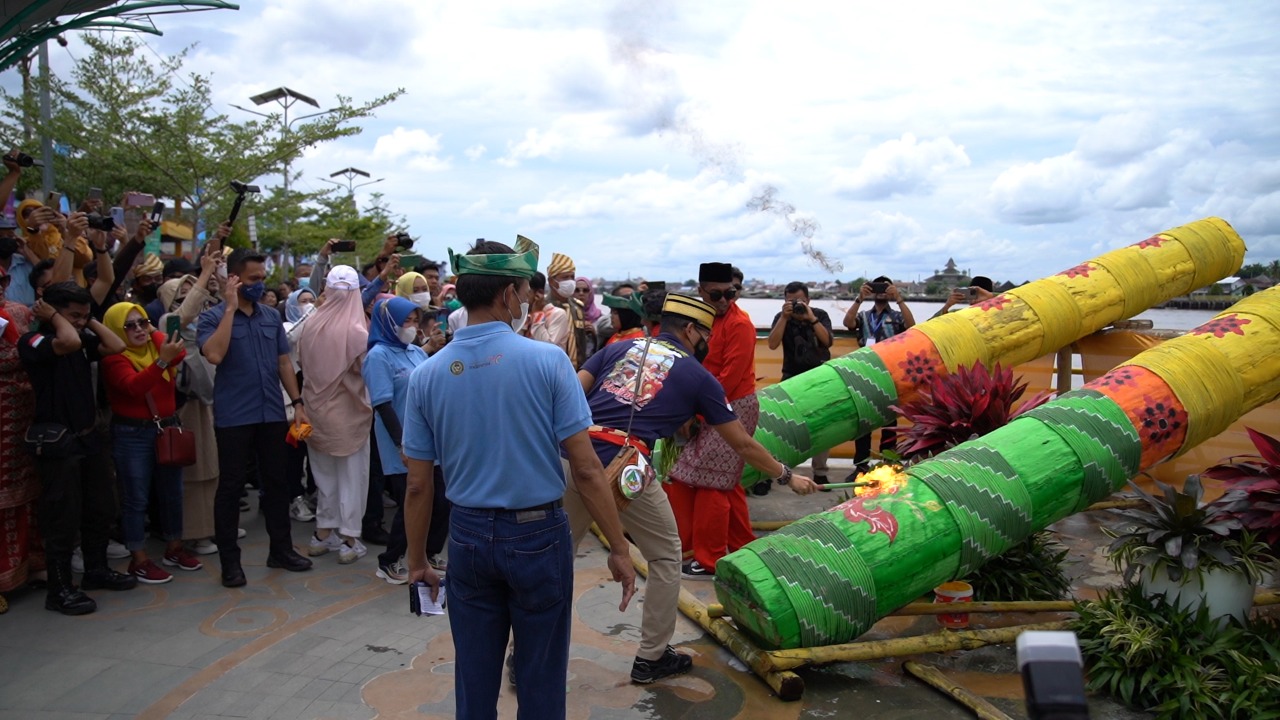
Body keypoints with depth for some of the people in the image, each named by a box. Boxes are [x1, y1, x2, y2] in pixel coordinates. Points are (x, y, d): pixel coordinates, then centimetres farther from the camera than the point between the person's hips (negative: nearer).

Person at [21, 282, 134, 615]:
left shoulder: (82, 339, 9)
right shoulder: (33, 341, -13)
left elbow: (117, 347, 1)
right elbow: (68, 342, -32)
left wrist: (90, 322, 2)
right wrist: (54, 317, -15)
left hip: (86, 437, 8)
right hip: (57, 442, -8)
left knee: (100, 509, 16)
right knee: (63, 518, -2)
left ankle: (96, 569, 32)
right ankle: (59, 589, 9)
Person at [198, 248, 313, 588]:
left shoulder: (272, 316, 9)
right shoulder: (213, 317, -4)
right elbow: (214, 355, -23)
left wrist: (297, 403, 6)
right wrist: (230, 307, -19)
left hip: (272, 414, 4)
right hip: (233, 417, -4)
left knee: (276, 482, 12)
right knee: (230, 486, 4)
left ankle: (281, 549, 24)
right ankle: (229, 560, 14)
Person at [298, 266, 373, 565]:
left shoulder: (310, 325, -7)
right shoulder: (357, 331, -20)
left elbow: (302, 362, 6)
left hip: (317, 409, 4)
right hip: (349, 412, -4)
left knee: (325, 473, 19)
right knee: (351, 475, 8)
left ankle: (323, 533, 27)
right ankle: (349, 539, 12)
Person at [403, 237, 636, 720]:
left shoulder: (427, 375, -4)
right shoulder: (547, 361, -14)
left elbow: (419, 486, 1)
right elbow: (586, 468, -14)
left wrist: (417, 561, 13)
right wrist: (619, 548, -5)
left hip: (469, 538, 3)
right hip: (538, 536, -3)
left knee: (474, 677, 17)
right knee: (540, 679, 13)